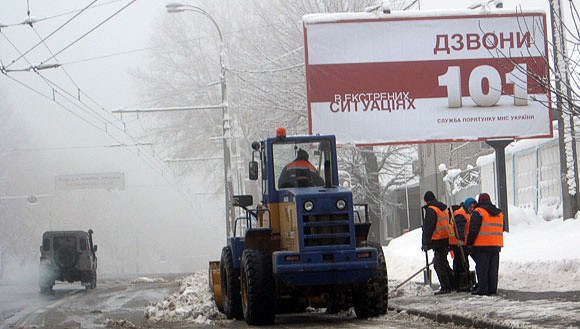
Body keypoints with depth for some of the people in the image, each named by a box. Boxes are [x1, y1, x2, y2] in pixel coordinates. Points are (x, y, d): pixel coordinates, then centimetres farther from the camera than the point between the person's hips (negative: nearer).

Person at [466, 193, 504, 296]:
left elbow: (473, 230, -11)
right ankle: (492, 288, 11)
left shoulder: (478, 212, -8)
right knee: (493, 268, 10)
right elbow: (501, 229, 23)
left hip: (482, 245, -6)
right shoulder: (499, 213, 16)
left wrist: (469, 243, -4)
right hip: (496, 246, 6)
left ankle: (482, 289, -4)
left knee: (482, 268, -2)